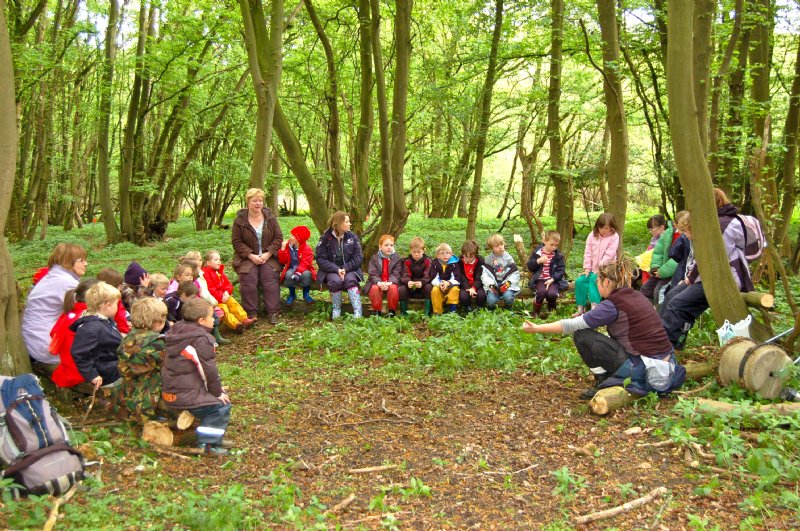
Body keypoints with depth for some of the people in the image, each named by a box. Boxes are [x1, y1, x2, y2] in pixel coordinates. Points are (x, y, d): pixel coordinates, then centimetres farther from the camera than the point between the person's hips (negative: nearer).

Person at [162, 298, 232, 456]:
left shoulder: (178, 331, 11)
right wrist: (217, 392, -1)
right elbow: (208, 369, -16)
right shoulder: (202, 339, -18)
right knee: (222, 405, -5)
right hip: (185, 396, -10)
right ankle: (208, 444, -6)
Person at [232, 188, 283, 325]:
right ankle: (251, 313, -16)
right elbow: (236, 241, -3)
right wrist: (251, 256, -15)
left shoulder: (270, 218, 5)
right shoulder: (240, 220, 0)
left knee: (270, 277, -24)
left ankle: (273, 312, -19)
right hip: (247, 257, -1)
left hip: (268, 256, 1)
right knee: (249, 279, -26)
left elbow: (278, 238, 3)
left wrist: (268, 254, -11)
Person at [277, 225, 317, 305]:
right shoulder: (288, 246, 1)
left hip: (303, 270, -2)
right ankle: (292, 294, -6)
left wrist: (298, 272, -37)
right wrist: (283, 249, -14)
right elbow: (283, 261, -2)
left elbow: (305, 264, -21)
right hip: (291, 269, 2)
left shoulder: (307, 249, -10)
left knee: (306, 274, -37)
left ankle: (306, 294, -9)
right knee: (289, 275, -33)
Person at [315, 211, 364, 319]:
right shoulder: (325, 238, -4)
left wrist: (345, 268, -18)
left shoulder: (352, 237, 2)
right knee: (336, 281, -33)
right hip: (331, 270, -1)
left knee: (350, 280, -31)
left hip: (349, 269, 1)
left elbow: (358, 257, -2)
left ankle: (358, 313, -37)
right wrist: (336, 269, -21)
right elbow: (320, 259, -9)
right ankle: (336, 310, -15)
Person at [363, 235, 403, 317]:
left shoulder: (397, 258, 2)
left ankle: (392, 310, -13)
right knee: (374, 288, -32)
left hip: (391, 284, 0)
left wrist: (390, 283, -28)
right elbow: (372, 274, -7)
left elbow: (396, 274, -8)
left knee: (393, 288, -33)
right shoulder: (374, 258, 3)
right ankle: (376, 310, -14)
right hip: (377, 283, 0)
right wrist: (379, 283, -28)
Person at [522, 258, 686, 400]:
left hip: (644, 372, -8)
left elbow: (573, 325, -9)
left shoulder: (613, 305, -11)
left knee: (582, 335, -3)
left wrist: (536, 328, -2)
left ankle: (603, 383, 4)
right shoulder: (637, 296, 11)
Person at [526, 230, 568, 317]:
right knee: (542, 291, -32)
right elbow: (530, 267, 0)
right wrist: (539, 261, -19)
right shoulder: (537, 252, 2)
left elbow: (561, 270, -2)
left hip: (553, 280, 1)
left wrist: (552, 279, -17)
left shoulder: (558, 255, 3)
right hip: (540, 279, 0)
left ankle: (551, 309, 9)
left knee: (552, 293, -28)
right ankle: (536, 311, -6)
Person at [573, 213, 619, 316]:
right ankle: (581, 308, -8)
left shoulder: (614, 237, -7)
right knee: (579, 281, -15)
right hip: (592, 268, 5)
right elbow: (588, 252, 4)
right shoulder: (592, 235, 7)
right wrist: (587, 268, -3)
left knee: (594, 279, -32)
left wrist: (600, 268, -19)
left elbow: (609, 255, -14)